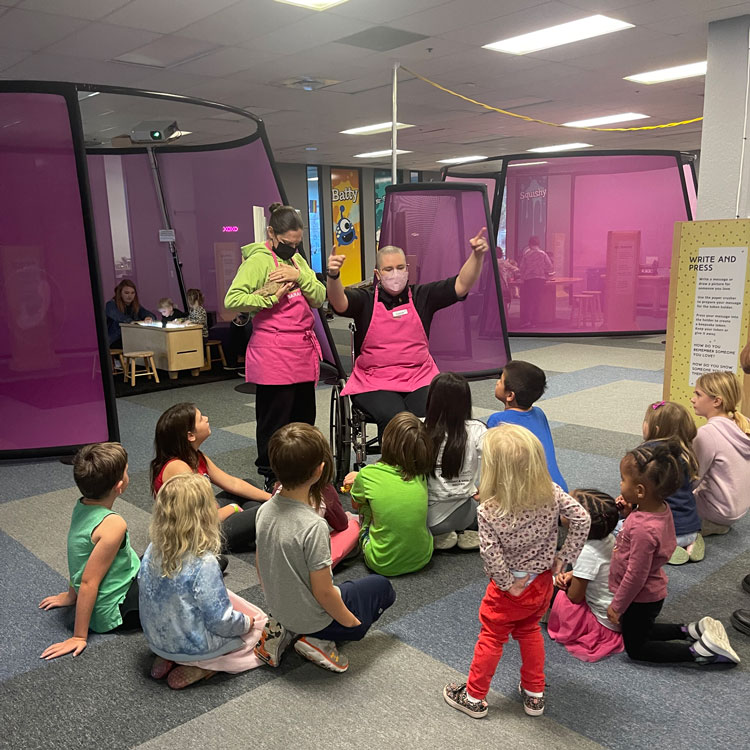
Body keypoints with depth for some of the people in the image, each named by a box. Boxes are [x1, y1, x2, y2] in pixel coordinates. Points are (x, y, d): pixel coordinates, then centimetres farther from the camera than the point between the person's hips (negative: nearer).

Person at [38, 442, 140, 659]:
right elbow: (89, 582, -27)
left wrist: (72, 594, 22)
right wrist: (79, 637, -19)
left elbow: (80, 558, 8)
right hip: (116, 612, -8)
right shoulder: (113, 525, -30)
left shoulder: (82, 506, -6)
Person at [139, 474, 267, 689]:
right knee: (258, 623, 12)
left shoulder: (152, 552, -11)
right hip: (194, 646, -6)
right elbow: (221, 622, -24)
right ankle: (199, 668, -1)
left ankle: (167, 659, 11)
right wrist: (248, 622, -4)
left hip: (156, 640, 6)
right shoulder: (203, 563, -30)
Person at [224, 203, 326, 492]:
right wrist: (270, 297, -14)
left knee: (304, 419, 15)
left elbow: (320, 298, 6)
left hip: (303, 353, 8)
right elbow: (232, 300, -18)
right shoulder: (259, 259, -8)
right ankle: (271, 479, 16)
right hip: (273, 356, -8)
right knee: (274, 421, 2)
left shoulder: (296, 259, 16)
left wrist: (300, 276, -9)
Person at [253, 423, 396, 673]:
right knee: (382, 586, 15)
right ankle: (319, 640, 2)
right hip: (312, 618, -6)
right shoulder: (313, 527, -32)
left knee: (348, 586, 33)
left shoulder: (265, 510, -11)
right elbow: (323, 592, -24)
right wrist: (350, 622, -6)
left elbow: (260, 564, 3)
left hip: (279, 607, 6)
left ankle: (282, 630, 11)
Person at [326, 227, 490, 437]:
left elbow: (461, 285, 3)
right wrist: (333, 276, -34)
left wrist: (477, 256, -14)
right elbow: (339, 302, -14)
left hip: (420, 379, 2)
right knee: (393, 418, -31)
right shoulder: (366, 299, 6)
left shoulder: (422, 296, 12)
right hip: (374, 384, -2)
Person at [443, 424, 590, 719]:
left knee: (491, 638, 17)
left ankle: (474, 697, 36)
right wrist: (564, 557, -6)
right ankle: (534, 694, 42)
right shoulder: (552, 494, -19)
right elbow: (582, 520, -15)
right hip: (543, 581, 4)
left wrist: (508, 583, -16)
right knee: (530, 631, 29)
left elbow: (490, 553, -32)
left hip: (511, 588, -4)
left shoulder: (488, 511, -30)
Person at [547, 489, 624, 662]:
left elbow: (575, 597, -19)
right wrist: (570, 575, -2)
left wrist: (566, 582, 1)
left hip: (605, 624, -8)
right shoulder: (607, 538, -7)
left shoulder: (586, 552, -31)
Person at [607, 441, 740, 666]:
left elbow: (635, 575, -27)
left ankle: (699, 651, 5)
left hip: (640, 599, -9)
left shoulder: (644, 529, -37)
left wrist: (617, 606, -13)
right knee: (640, 631, 31)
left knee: (636, 648, 13)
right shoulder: (661, 507, -10)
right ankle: (693, 631, 22)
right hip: (652, 592, 9)